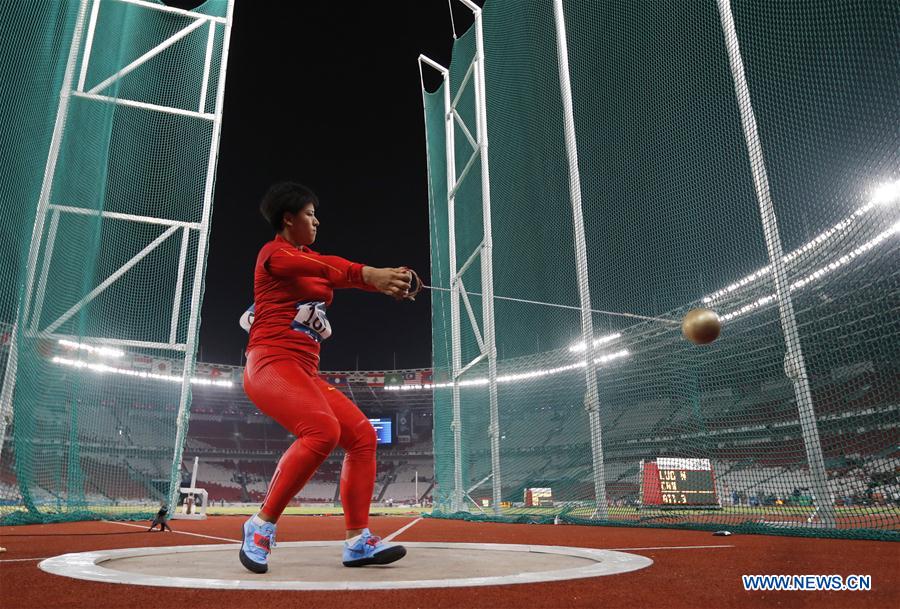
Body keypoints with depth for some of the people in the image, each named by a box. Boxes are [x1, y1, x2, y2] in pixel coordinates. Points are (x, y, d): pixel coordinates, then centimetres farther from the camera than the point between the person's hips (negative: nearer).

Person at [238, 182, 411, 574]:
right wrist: (370, 274, -37)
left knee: (363, 435, -1)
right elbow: (323, 266, -23)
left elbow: (339, 275, 4)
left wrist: (388, 281, -15)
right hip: (272, 364, -9)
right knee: (323, 430, -31)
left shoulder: (308, 260, 23)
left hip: (305, 374, 9)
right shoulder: (274, 253, -3)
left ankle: (357, 541, -1)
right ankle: (262, 526, -15)